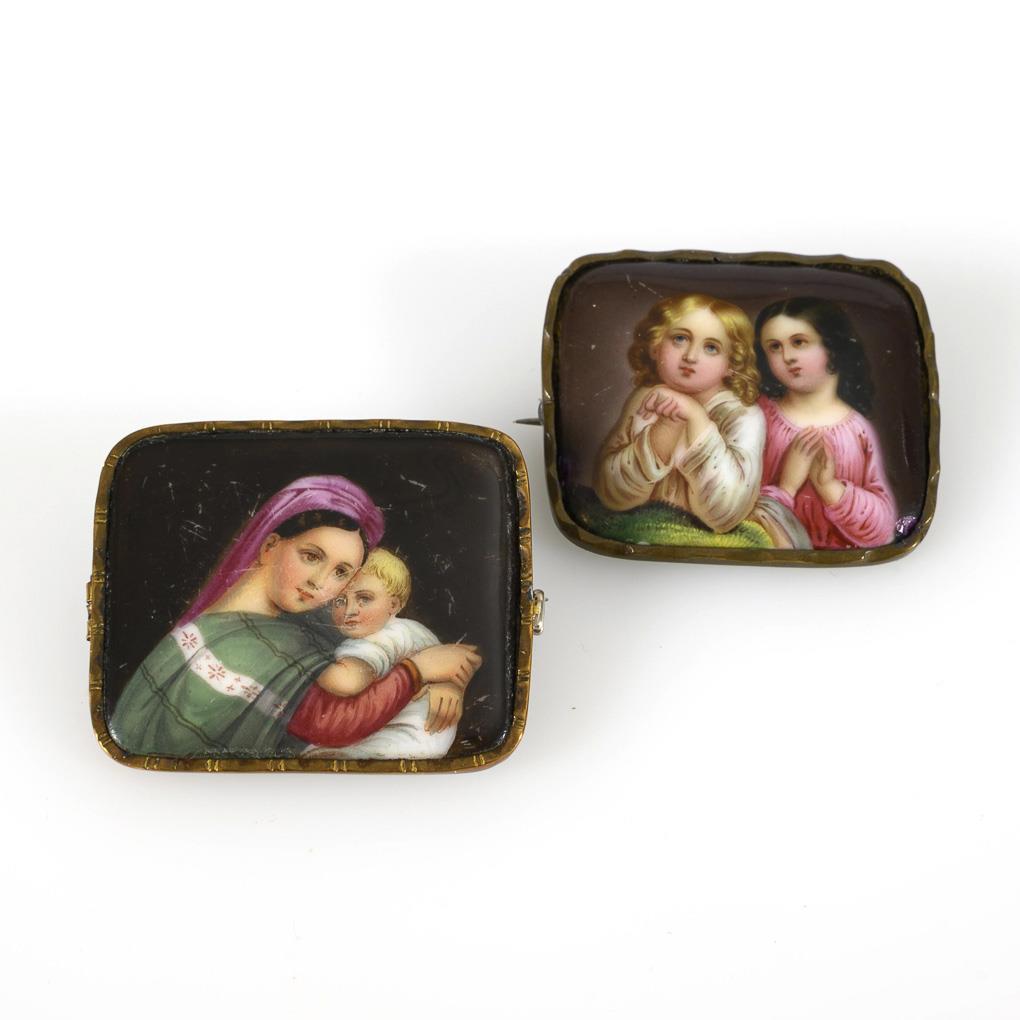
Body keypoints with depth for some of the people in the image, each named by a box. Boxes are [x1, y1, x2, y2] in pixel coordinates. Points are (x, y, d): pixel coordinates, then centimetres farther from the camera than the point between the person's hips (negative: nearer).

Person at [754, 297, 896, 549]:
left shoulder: (858, 431, -1)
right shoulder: (758, 416, -2)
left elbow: (882, 531, -2)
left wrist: (830, 486, -13)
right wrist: (786, 487, -15)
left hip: (839, 559, 0)